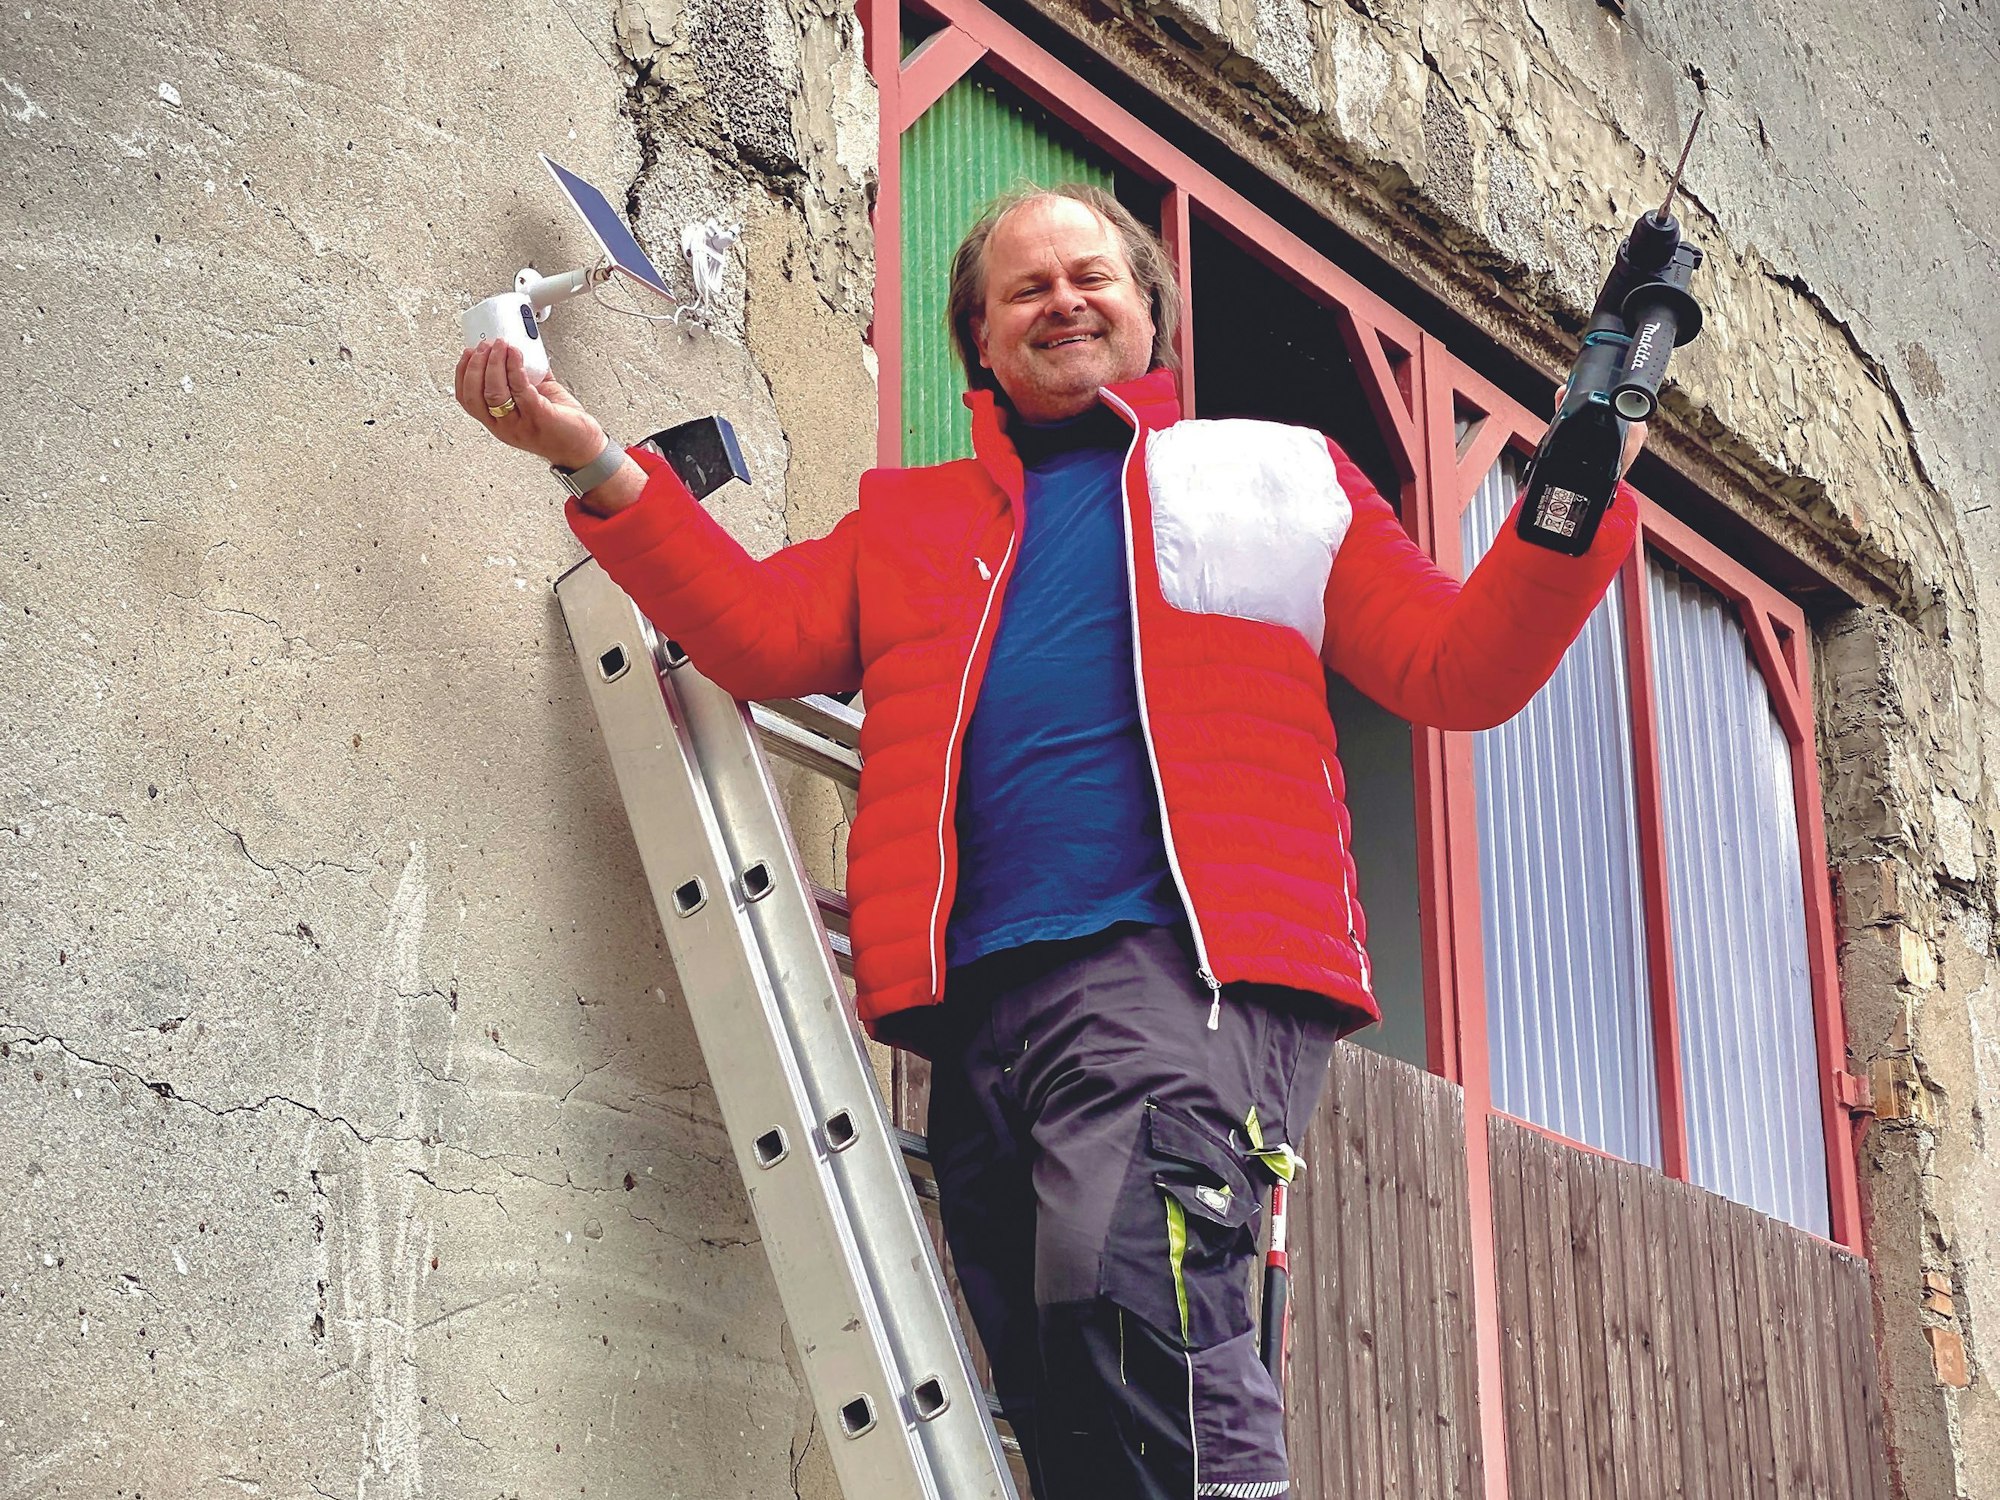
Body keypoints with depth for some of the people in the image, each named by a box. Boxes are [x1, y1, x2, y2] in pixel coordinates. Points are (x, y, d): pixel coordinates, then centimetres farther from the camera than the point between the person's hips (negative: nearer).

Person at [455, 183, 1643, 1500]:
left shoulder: (1275, 477, 22)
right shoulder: (913, 523, 28)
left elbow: (1456, 668, 15)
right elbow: (761, 632, 12)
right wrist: (596, 464, 2)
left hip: (1190, 957, -4)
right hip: (984, 986, 4)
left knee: (1124, 1273, -31)